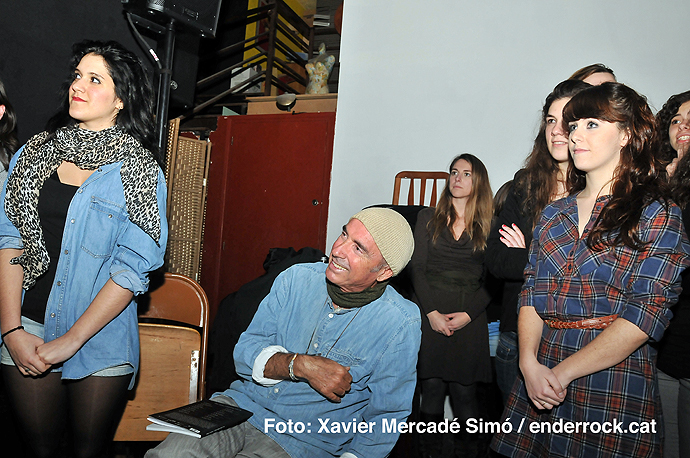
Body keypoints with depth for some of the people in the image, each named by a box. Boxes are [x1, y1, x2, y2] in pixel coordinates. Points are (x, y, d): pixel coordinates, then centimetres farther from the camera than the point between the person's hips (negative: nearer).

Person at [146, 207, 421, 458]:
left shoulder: (400, 326, -12)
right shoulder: (297, 278, -2)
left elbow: (386, 417, -4)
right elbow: (245, 352, -2)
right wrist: (300, 365, -19)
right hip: (242, 405, 3)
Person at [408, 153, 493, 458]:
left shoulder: (488, 226, 9)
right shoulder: (429, 217, 10)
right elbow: (417, 267, 3)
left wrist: (468, 315, -8)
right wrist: (432, 312, -8)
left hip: (470, 316, 0)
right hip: (430, 311, 0)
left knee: (464, 390, -2)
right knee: (432, 386, 1)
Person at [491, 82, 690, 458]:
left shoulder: (657, 215, -3)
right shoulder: (553, 214, 11)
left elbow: (646, 313, -13)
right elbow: (531, 293, 6)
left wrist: (563, 371, -16)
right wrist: (529, 363, -10)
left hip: (615, 380, -4)